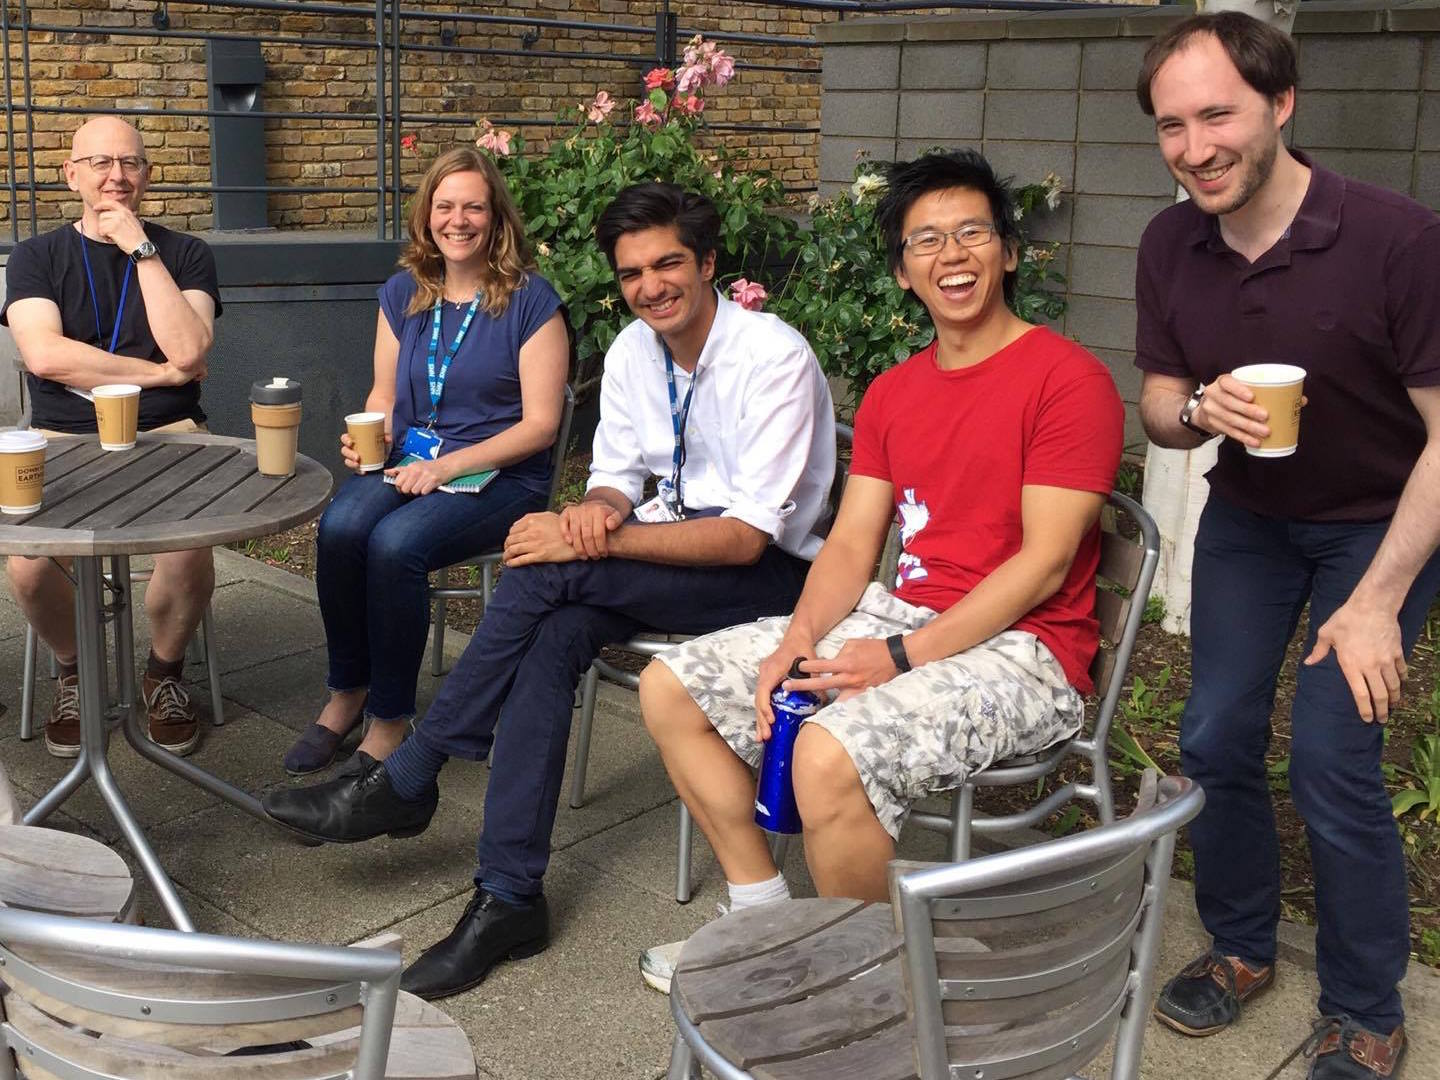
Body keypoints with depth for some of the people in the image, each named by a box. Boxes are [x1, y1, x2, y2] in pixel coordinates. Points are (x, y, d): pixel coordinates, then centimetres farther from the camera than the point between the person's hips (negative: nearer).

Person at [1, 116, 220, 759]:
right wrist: (161, 373, -8)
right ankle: (73, 672, 7)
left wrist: (141, 249, -8)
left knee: (189, 551, -31)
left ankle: (164, 673, 2)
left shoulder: (184, 255, 9)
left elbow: (188, 352, -9)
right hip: (63, 441, 1)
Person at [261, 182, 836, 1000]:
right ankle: (510, 899, -21)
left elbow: (747, 536, -24)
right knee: (555, 634, -26)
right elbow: (617, 478, 10)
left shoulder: (773, 357, -18)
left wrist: (586, 543, -28)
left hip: (767, 570, -6)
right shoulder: (632, 352, 4)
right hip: (675, 549, 6)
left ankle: (405, 782, -14)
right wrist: (599, 509, -16)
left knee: (550, 573, -28)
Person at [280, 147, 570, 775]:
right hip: (406, 463, 5)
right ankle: (346, 693, -6)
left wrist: (448, 465, -17)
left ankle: (390, 720, -15)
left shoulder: (529, 300, -5)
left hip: (500, 476, -5)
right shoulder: (403, 294, 12)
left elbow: (540, 423, -8)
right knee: (339, 529, -27)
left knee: (395, 543, -32)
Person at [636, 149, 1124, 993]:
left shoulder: (1070, 378, -10)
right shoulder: (892, 393, 15)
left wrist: (901, 658, -19)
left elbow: (1044, 563, -16)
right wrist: (799, 637, -10)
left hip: (1021, 649, -8)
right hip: (901, 613, 8)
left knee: (830, 755, -34)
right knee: (672, 686, 2)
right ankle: (763, 912, 10)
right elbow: (852, 544, 9)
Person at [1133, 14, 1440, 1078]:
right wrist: (1198, 410, -23)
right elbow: (1158, 401, 2)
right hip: (1247, 518, 5)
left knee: (1332, 760, -11)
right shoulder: (1171, 244, -10)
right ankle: (1242, 945, 27)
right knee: (1217, 740, 2)